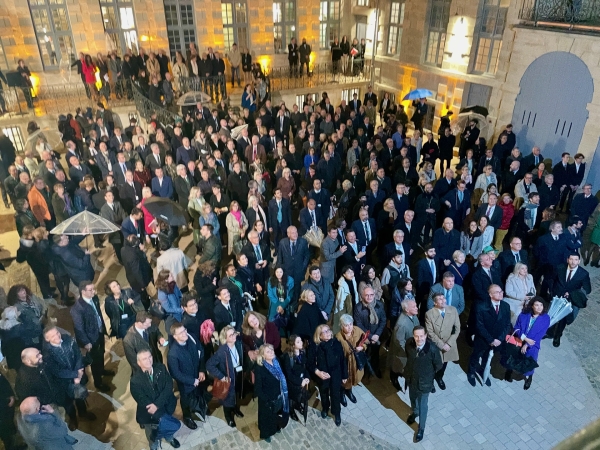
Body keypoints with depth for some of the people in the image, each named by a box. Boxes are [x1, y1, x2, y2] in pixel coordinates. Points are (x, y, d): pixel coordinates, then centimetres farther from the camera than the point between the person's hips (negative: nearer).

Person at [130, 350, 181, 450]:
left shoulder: (161, 368, -6)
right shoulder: (135, 380, -16)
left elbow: (169, 386, -12)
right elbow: (143, 402, -18)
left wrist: (157, 404, -23)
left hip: (166, 405, 3)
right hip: (150, 412, -3)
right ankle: (155, 438, 24)